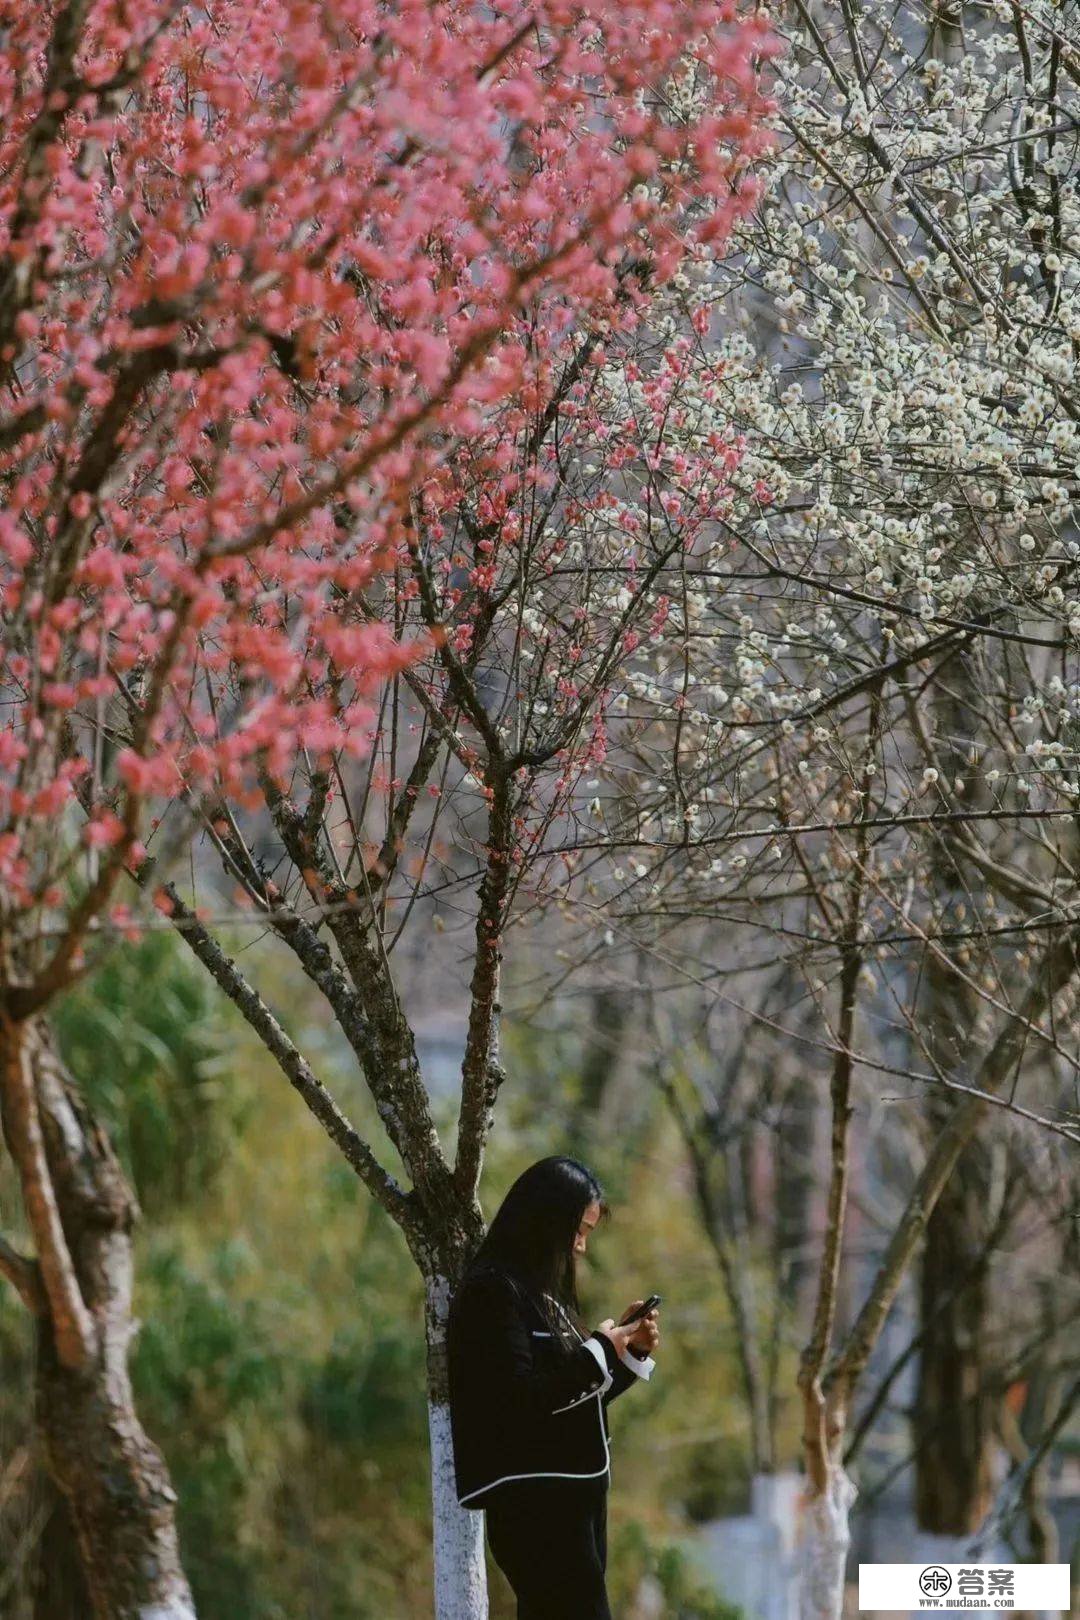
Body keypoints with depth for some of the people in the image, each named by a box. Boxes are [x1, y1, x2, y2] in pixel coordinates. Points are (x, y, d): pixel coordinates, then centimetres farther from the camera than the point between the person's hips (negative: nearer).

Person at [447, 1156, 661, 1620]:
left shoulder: (544, 1295, 17)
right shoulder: (493, 1291, -11)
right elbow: (519, 1401, -20)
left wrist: (628, 1351, 8)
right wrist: (598, 1351, -12)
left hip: (573, 1495, 9)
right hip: (534, 1502, -9)